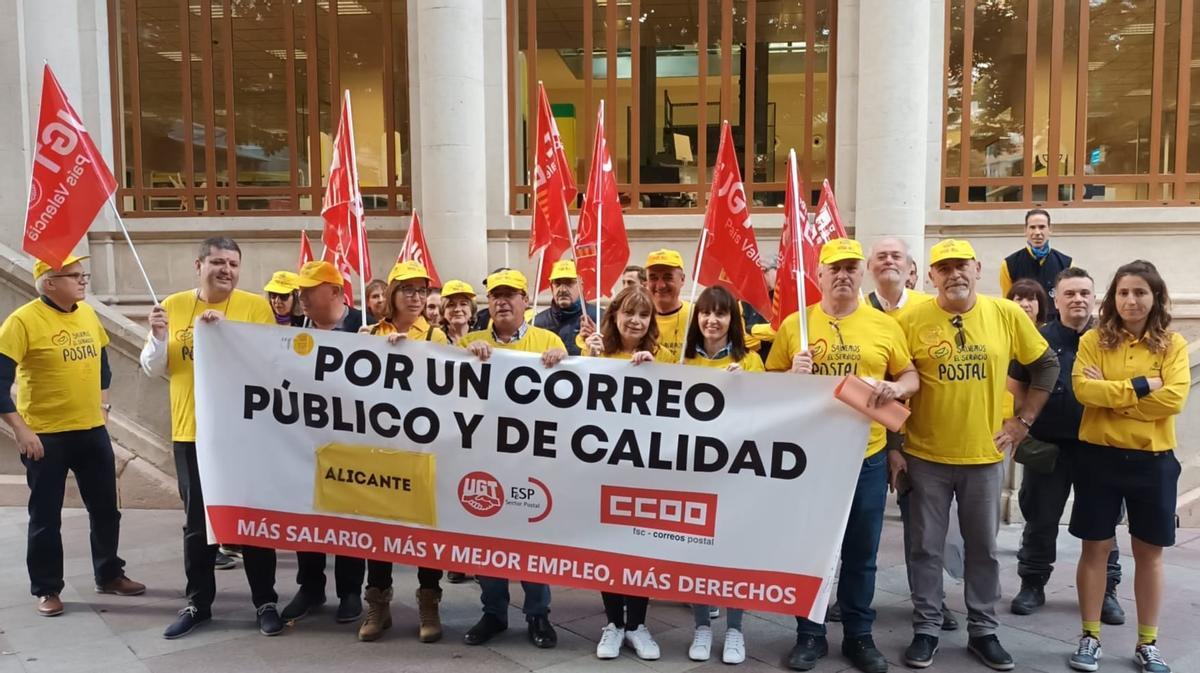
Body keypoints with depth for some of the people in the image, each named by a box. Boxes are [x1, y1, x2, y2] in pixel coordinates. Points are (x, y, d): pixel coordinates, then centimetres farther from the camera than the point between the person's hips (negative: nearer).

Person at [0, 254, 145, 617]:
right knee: (46, 517, 7)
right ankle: (46, 589, 22)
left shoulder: (88, 314, 5)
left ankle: (109, 575, 29)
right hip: (46, 436, -6)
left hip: (93, 430, 6)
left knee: (105, 508, 13)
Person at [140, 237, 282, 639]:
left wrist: (225, 328, -20)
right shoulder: (173, 306, 5)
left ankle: (265, 602, 18)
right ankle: (198, 603, 27)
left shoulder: (256, 306, -4)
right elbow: (154, 369, 8)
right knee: (197, 521, 13)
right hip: (191, 432, 3)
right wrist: (158, 336, -11)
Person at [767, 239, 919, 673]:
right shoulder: (794, 324, 1)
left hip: (866, 455, 1)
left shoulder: (884, 325, 4)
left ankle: (859, 635, 28)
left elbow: (910, 377, 10)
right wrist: (792, 374, -16)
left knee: (861, 552, 12)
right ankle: (809, 634, 24)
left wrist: (897, 388, -12)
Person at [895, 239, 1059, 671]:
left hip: (985, 455, 2)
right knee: (926, 548, 8)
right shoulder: (912, 320, -8)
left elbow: (1046, 365, 9)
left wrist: (1024, 419, 4)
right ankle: (926, 629, 22)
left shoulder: (1006, 314, -3)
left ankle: (983, 631, 29)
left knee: (983, 548, 13)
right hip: (926, 456, -2)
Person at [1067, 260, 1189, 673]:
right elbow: (1083, 389, -14)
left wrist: (1111, 393, -14)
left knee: (1149, 553, 11)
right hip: (1100, 457, -1)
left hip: (1153, 460, 1)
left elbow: (1174, 398, -13)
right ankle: (1090, 637, 19)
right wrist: (1141, 386, -15)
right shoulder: (1094, 340, 0)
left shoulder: (1173, 344, 1)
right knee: (1095, 548, 6)